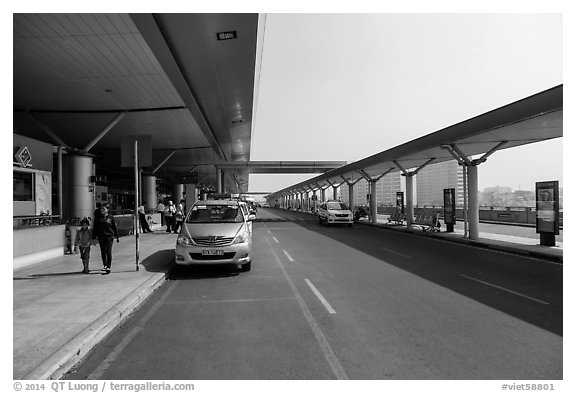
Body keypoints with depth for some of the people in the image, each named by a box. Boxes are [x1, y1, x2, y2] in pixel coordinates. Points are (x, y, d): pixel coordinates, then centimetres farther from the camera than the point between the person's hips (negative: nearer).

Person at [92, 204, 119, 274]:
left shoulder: (111, 217, 1)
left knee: (108, 252, -6)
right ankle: (105, 265, 25)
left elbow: (115, 227, 5)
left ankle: (108, 267, -4)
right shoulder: (98, 218, 7)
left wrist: (117, 237, 5)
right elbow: (95, 228, 10)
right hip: (101, 237, 3)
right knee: (103, 252, 10)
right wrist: (94, 237, 6)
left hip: (109, 236, -3)